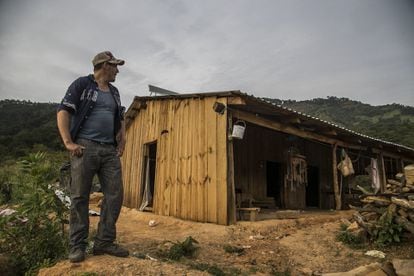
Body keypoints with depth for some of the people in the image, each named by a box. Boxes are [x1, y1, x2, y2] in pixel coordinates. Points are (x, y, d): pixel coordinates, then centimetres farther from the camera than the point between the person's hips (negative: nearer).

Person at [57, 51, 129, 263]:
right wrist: (68, 142, -13)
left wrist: (122, 142, 15)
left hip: (110, 150, 6)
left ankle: (104, 242, 10)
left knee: (115, 194, -1)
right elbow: (63, 112, -4)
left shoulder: (114, 92, 22)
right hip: (85, 147, -6)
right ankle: (77, 246, 9)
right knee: (79, 197, -2)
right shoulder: (82, 84, 4)